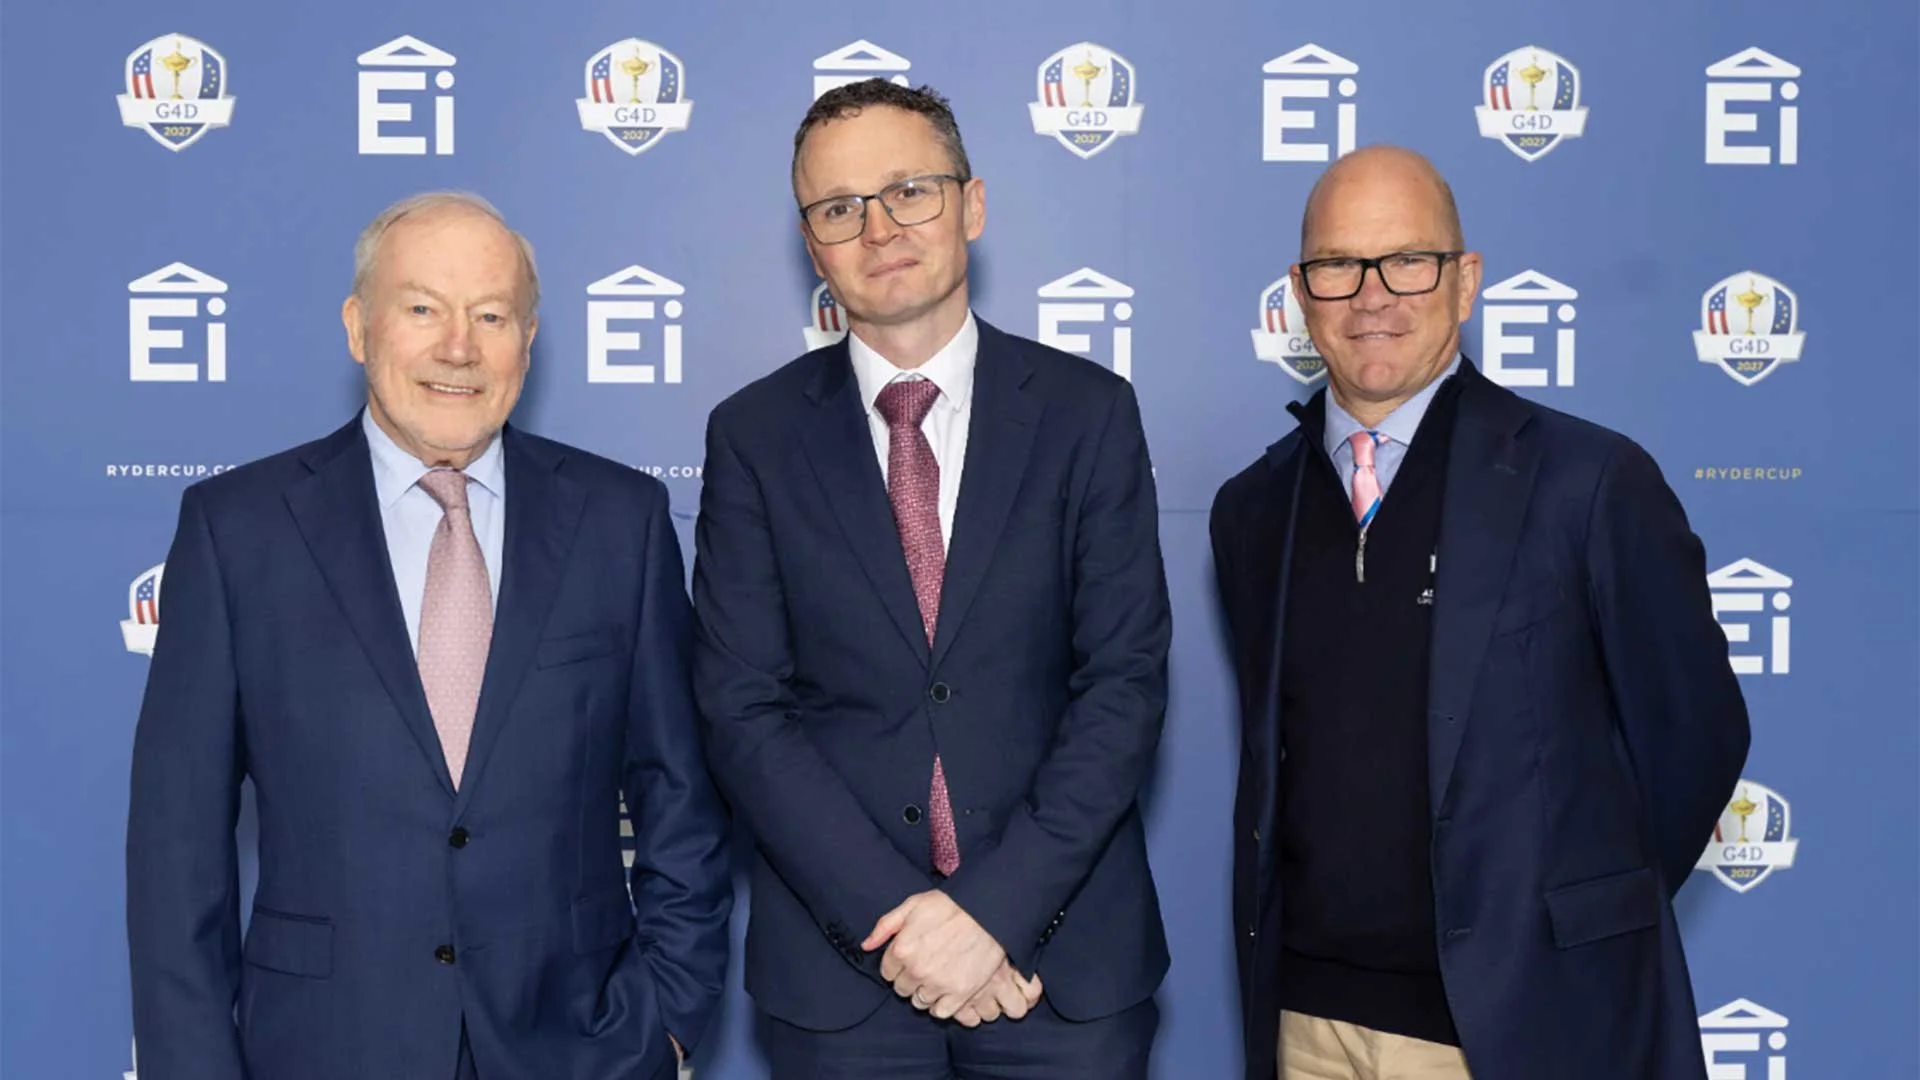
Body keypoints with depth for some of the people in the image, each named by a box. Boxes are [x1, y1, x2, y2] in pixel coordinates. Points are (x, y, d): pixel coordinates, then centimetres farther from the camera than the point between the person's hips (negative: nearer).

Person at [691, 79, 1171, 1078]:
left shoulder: (1089, 412, -1)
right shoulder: (753, 435, 0)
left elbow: (1125, 681, -5)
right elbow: (741, 708, -5)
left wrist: (998, 908, -15)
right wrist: (895, 919, -14)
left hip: (1065, 955, 0)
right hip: (838, 960, 0)